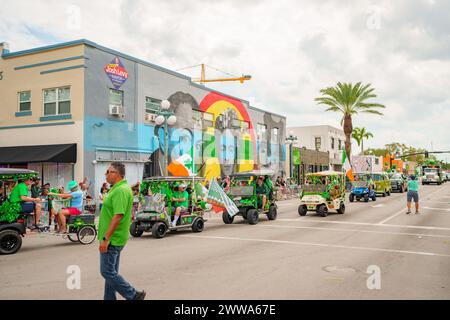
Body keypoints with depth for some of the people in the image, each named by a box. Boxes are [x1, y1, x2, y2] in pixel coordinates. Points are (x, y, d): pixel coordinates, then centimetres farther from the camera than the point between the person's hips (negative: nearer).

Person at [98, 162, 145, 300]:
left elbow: (118, 216, -27)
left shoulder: (121, 190, -20)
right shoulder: (119, 188, 14)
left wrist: (105, 238, -26)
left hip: (112, 239, -10)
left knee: (107, 272, -5)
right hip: (114, 239, 10)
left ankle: (134, 295, 3)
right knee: (111, 272, 14)